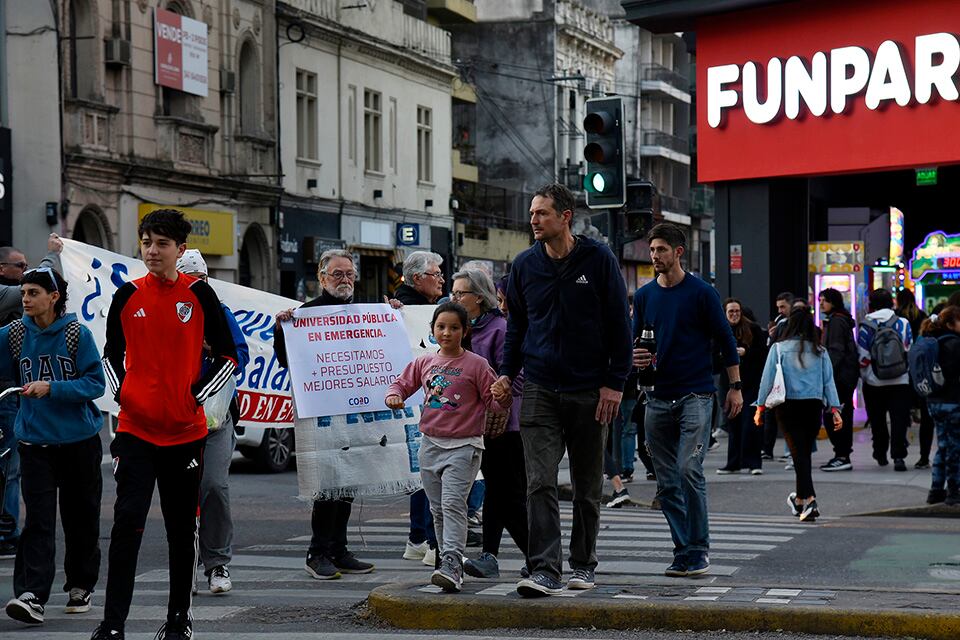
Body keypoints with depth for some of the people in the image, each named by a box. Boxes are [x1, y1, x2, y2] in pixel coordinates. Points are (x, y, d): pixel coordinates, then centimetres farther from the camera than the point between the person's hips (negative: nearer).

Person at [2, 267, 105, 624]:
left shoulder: (77, 334, -7)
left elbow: (96, 383, -11)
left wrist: (51, 388, -21)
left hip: (79, 440, -1)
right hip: (35, 442, 1)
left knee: (81, 518, 10)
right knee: (38, 521, -9)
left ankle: (81, 587, 26)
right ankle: (32, 596, -15)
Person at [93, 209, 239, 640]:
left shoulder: (199, 295, -1)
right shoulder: (128, 296, 4)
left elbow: (228, 356, 4)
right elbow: (111, 353, 16)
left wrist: (197, 394, -5)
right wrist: (120, 392, 1)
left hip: (185, 430, 0)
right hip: (135, 427, 0)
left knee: (182, 528, 9)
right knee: (128, 522, -10)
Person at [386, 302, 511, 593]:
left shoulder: (476, 365, -4)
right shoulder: (424, 363, 9)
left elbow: (494, 402, 0)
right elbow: (403, 383, 19)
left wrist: (504, 395, -23)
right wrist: (394, 396, -3)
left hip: (463, 446, -6)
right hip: (430, 444, 6)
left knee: (453, 504, -18)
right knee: (438, 509, 10)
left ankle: (451, 565, -26)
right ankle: (451, 566, 18)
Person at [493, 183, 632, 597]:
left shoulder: (599, 260, -4)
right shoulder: (525, 265, 5)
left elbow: (619, 325, -1)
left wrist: (615, 383, -6)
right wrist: (507, 373, 5)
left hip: (589, 390, -1)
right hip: (540, 389, 1)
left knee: (587, 486, 10)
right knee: (540, 483, -11)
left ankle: (583, 565, 23)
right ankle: (545, 570, -13)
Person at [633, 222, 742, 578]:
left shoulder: (701, 292, -2)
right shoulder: (644, 295, 10)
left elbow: (725, 340, 2)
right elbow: (634, 340, 16)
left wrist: (736, 387, -1)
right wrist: (635, 357, -8)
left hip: (696, 395, -5)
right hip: (658, 398, 5)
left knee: (689, 471, -15)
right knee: (667, 482, 5)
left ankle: (698, 550, -7)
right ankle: (683, 549, 13)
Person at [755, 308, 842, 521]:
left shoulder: (779, 349, -2)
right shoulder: (820, 351, 5)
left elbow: (768, 379, -2)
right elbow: (829, 381, 3)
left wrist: (760, 407, 4)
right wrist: (835, 409, 3)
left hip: (788, 406, -3)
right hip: (814, 406, 3)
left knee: (799, 453, -4)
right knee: (805, 451, 15)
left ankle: (809, 500, -19)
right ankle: (800, 498, 29)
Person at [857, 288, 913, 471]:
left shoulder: (866, 326, -7)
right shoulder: (903, 324, -2)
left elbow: (863, 358, -7)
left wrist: (864, 376, 10)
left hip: (874, 383, 0)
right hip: (900, 381, 0)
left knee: (877, 421, 15)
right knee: (899, 420, 0)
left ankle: (881, 454, 25)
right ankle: (898, 456, -13)